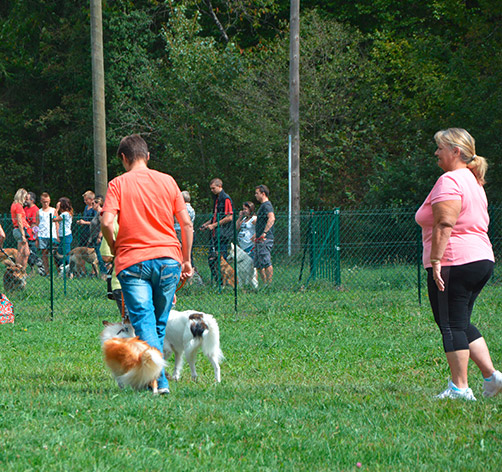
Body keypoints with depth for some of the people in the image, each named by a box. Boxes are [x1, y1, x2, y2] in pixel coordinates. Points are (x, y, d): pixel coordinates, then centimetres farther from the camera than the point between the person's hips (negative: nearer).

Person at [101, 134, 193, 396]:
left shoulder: (119, 184, 0)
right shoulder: (167, 181, 9)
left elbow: (106, 222, -12)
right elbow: (186, 223, 8)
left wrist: (114, 247, 6)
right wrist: (186, 259, 16)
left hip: (133, 261, -3)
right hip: (168, 258, 3)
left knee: (144, 322, -6)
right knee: (160, 324, 14)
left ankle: (159, 380, -22)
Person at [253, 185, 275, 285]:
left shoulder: (267, 205, -11)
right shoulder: (262, 205, 21)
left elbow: (272, 218, -28)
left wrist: (264, 233, -33)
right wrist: (256, 236, 30)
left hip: (265, 240, -11)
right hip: (260, 240, 11)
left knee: (267, 263, -11)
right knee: (259, 265, 11)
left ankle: (269, 284, -10)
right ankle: (265, 284, 15)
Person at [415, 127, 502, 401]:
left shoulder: (449, 181, -13)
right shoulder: (474, 182, 18)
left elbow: (445, 225, -22)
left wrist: (435, 260, -22)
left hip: (454, 263, -10)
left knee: (452, 326, -4)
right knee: (462, 324, 18)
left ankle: (459, 387, -4)